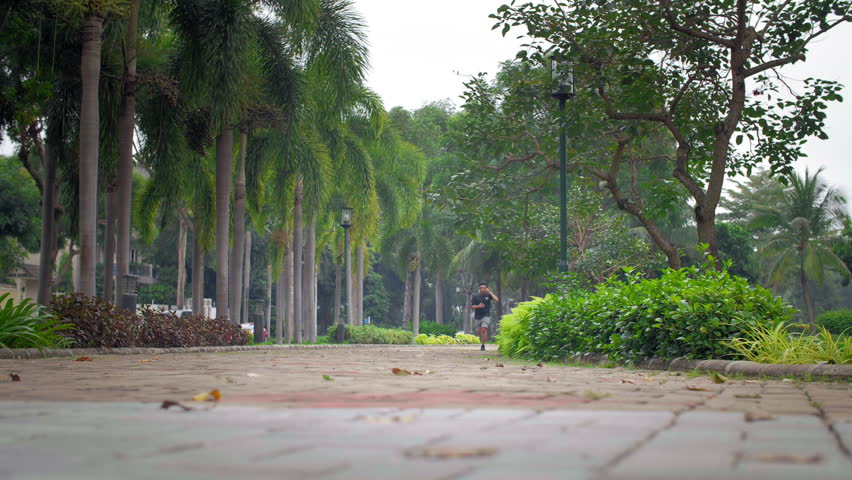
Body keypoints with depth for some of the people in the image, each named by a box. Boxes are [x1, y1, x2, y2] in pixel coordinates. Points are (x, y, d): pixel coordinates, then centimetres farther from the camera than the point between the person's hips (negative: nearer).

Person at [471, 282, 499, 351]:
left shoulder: (488, 295, 0)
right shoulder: (476, 296, 2)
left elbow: (496, 300, -14)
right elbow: (472, 306, 3)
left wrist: (490, 292, -12)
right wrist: (478, 306, -16)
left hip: (486, 316, -3)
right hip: (477, 316, 3)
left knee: (484, 329, -21)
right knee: (479, 332, 9)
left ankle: (483, 345, -13)